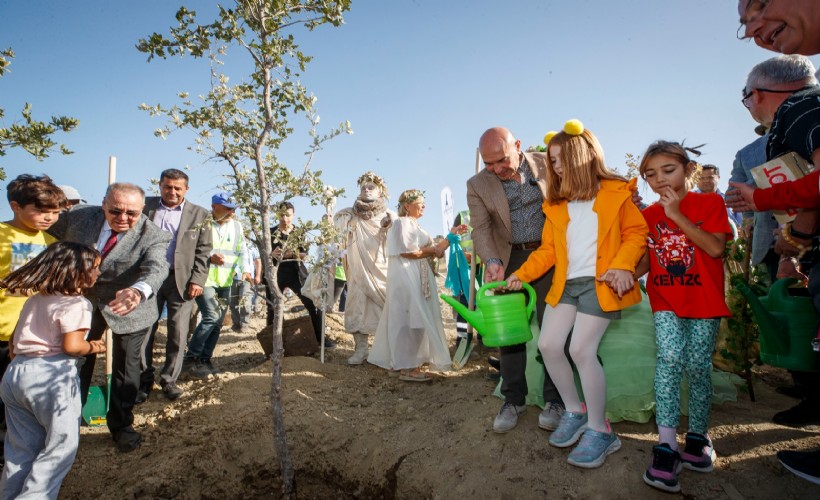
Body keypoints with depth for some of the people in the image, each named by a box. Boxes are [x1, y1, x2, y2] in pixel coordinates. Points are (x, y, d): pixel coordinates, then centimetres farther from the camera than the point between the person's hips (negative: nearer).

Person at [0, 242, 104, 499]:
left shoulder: (33, 300, 15)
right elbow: (72, 346, -18)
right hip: (51, 376, -8)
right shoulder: (75, 304, -11)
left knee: (22, 447, 18)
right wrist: (93, 346, 1)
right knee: (62, 445, 3)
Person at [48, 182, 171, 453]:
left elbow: (157, 268, -42)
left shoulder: (154, 236, -24)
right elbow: (48, 237, 5)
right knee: (77, 362, 15)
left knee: (126, 366, 10)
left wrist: (138, 291, -62)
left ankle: (121, 425, 31)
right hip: (83, 301, 3)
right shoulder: (78, 217, -13)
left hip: (129, 308, -3)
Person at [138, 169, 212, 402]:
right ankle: (144, 380, 22)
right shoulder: (145, 206, 7)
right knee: (143, 332, 7)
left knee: (178, 334, 3)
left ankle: (169, 380, 18)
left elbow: (203, 251, 2)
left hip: (181, 280, -1)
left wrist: (197, 280, -7)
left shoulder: (199, 214, 5)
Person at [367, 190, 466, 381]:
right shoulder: (402, 223, -6)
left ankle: (399, 363, 17)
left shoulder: (414, 225, 22)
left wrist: (452, 235, 10)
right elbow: (406, 251, -17)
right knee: (410, 319, -9)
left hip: (417, 278, 10)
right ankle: (408, 367, -5)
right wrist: (431, 250, -9)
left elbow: (435, 250, 17)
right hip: (406, 278, -10)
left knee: (414, 319, 10)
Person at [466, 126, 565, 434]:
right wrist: (492, 261, -27)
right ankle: (513, 400, 19)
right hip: (508, 261, 1)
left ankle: (554, 400, 18)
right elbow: (480, 229, -9)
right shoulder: (477, 185, -3)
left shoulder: (546, 165, -2)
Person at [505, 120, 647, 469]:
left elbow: (636, 232, 0)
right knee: (548, 345, -3)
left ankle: (599, 431, 2)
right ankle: (574, 411, 19)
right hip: (565, 283, 6)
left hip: (599, 282, -5)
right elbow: (548, 249, 12)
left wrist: (622, 266, -17)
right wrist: (521, 274, 0)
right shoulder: (556, 203, 15)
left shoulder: (616, 191, 4)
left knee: (581, 349, -16)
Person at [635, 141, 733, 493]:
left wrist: (677, 215, -16)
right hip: (665, 300, 1)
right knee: (670, 356, -18)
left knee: (697, 366, 0)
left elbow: (715, 248, -13)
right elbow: (645, 259, 9)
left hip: (704, 300, -1)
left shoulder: (709, 203, 0)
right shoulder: (648, 215, 8)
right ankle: (666, 446, -16)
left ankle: (698, 437, 22)